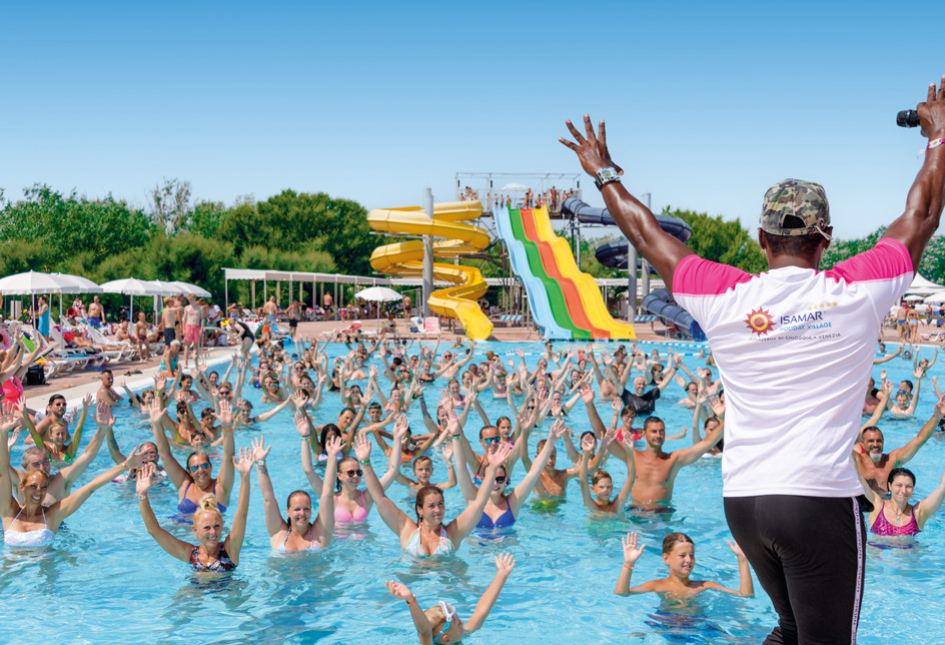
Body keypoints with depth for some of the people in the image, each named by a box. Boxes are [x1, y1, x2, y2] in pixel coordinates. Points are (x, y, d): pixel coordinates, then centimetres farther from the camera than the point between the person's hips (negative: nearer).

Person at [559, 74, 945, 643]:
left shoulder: (723, 298, 0)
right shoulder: (856, 292, -5)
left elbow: (647, 234, 14)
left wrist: (605, 174, 28)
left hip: (742, 499, 4)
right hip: (820, 498, -4)